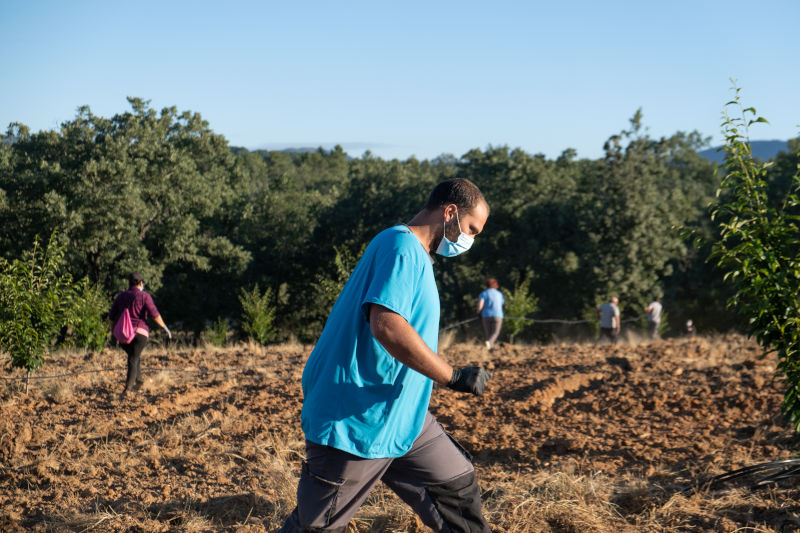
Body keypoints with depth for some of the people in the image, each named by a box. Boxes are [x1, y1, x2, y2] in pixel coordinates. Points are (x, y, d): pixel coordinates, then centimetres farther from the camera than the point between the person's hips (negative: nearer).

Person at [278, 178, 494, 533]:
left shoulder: (414, 252, 15)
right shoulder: (401, 246, -17)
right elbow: (387, 326, -31)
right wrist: (454, 377, -25)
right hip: (354, 424, -11)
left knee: (458, 485, 13)